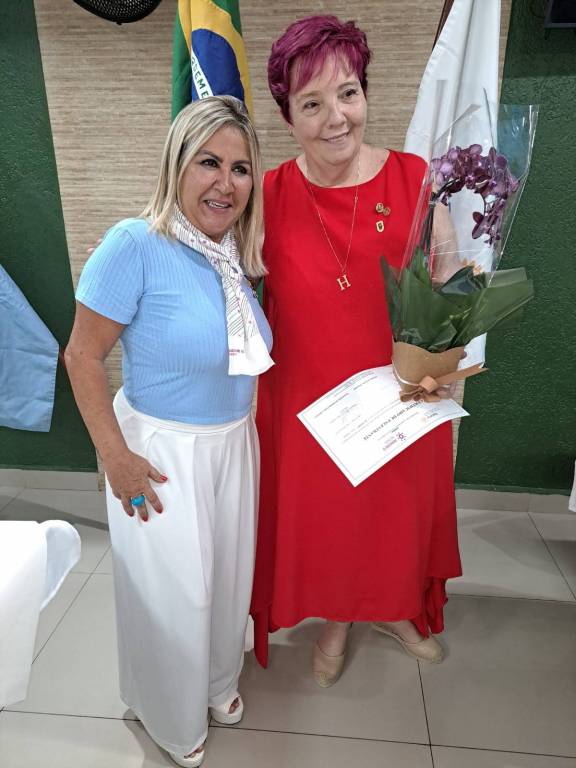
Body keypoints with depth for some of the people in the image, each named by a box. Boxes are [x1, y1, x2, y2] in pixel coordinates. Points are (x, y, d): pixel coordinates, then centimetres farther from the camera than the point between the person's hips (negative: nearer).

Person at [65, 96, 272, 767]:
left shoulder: (239, 254, 0)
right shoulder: (136, 245, -20)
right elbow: (83, 356, -17)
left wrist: (245, 420, 8)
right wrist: (115, 456, -17)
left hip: (235, 443, 6)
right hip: (161, 451, -6)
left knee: (228, 575, 22)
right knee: (172, 592, 14)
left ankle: (217, 681, 54)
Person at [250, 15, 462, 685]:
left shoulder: (414, 178, -8)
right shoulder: (268, 196, -8)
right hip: (306, 398, 0)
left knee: (398, 507, 21)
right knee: (321, 512, 17)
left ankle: (392, 609, 54)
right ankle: (336, 621, 50)